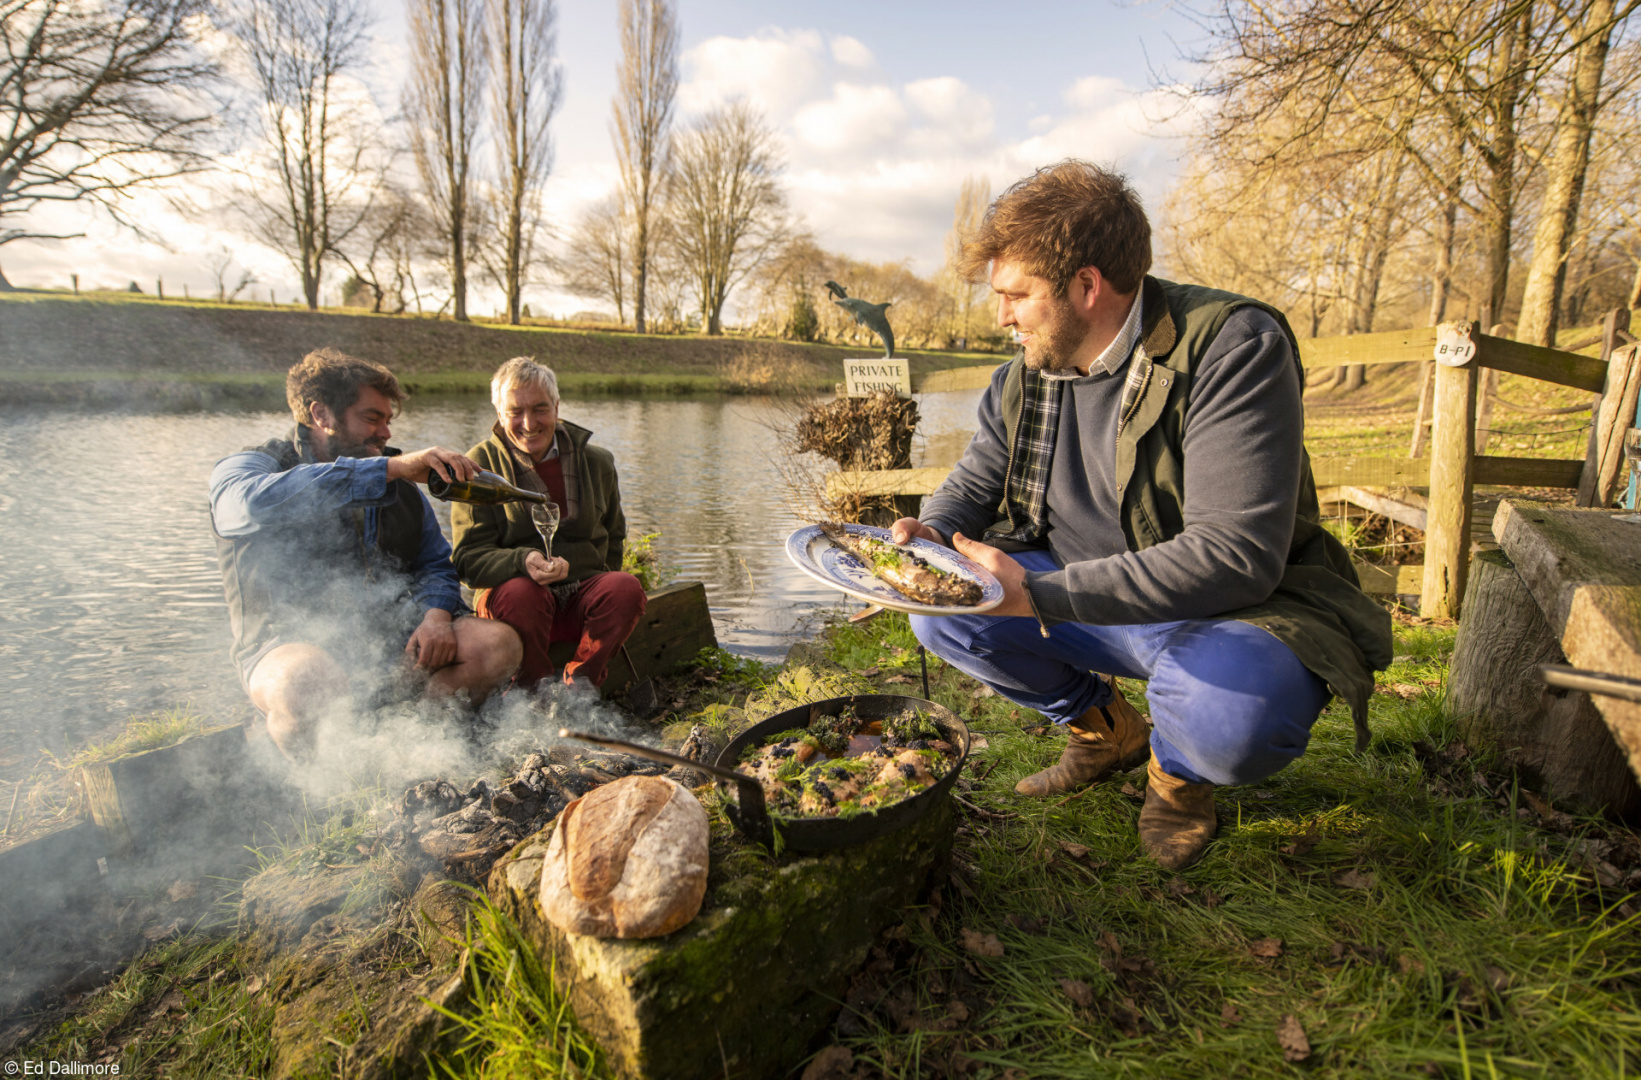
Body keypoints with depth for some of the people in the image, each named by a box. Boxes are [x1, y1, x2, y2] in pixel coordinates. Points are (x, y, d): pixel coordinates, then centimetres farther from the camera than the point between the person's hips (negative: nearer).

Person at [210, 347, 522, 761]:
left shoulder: (399, 484, 18)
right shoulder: (242, 469, 2)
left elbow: (435, 564, 20)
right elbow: (258, 502, -25)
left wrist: (436, 615, -5)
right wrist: (391, 468, -28)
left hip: (392, 635, 5)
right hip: (294, 644, -4)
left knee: (499, 644, -19)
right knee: (306, 680, -39)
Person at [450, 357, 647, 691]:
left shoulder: (597, 462, 8)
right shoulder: (479, 466, -1)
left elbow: (613, 538, 20)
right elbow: (469, 559, -8)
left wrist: (608, 591, 5)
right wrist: (523, 561, -28)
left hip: (584, 594, 2)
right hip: (508, 587, -2)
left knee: (627, 587, -28)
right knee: (519, 593, -36)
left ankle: (579, 684, -13)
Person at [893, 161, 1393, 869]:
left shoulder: (1233, 347, -22)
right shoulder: (1024, 375, -1)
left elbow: (1233, 555, -31)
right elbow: (974, 482, 12)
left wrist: (1039, 594, -36)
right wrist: (930, 533, -13)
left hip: (1227, 611, -6)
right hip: (1083, 602, 6)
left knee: (1227, 717, -38)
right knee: (939, 609, -9)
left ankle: (1177, 770, 5)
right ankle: (1107, 730, 14)